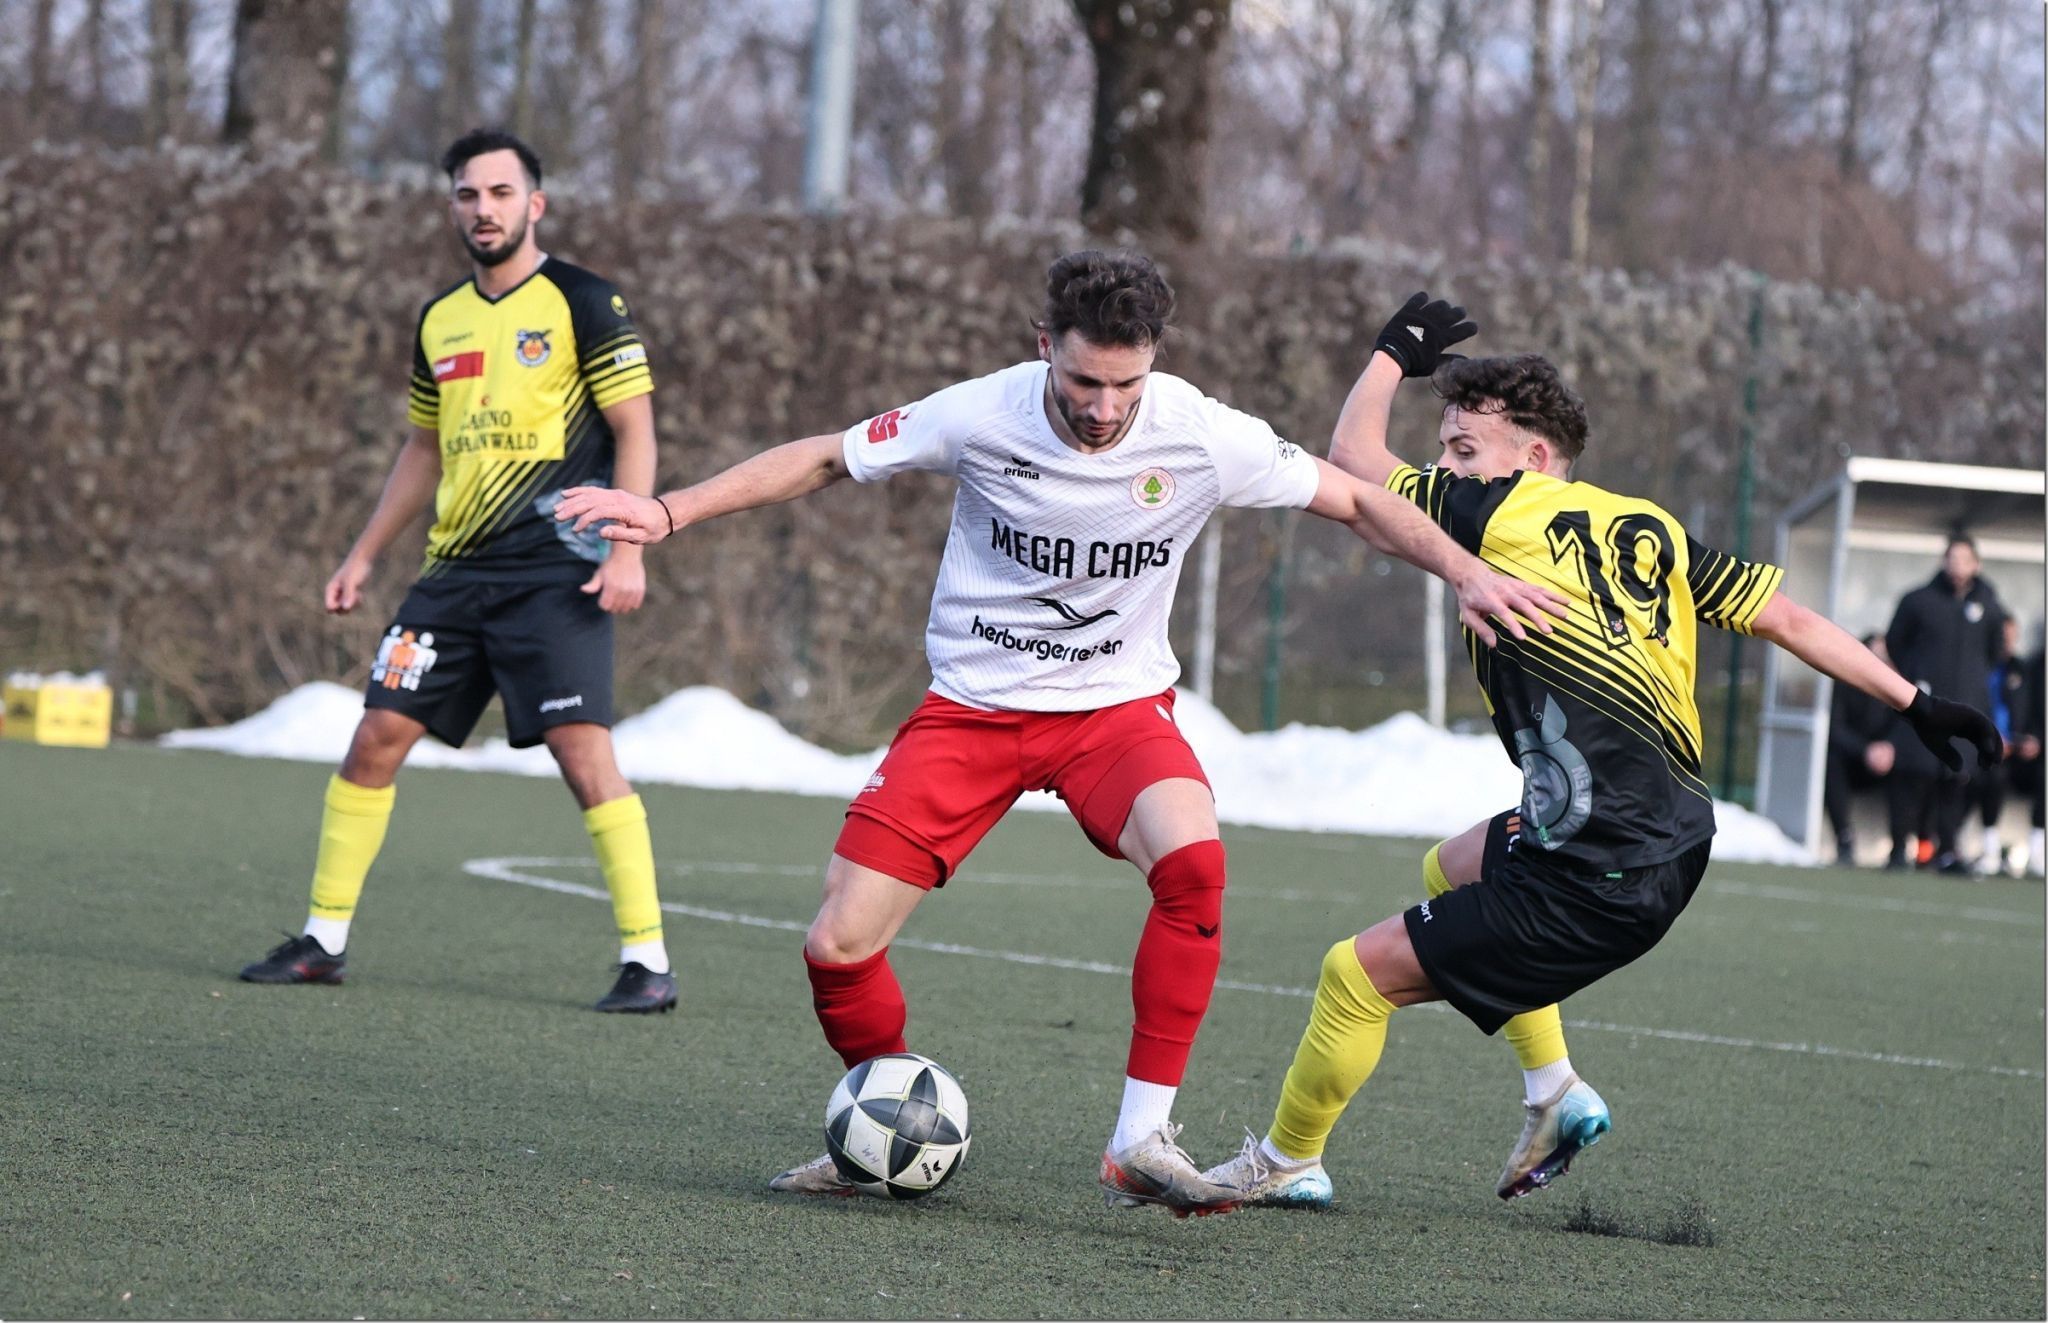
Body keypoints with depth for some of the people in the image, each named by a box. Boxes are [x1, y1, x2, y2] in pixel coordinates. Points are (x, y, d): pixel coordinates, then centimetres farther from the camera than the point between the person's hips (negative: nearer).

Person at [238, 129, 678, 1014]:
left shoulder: (584, 304, -4)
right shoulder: (439, 321, 14)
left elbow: (634, 431, -6)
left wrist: (628, 550, -16)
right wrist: (363, 556, 22)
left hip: (555, 572, -6)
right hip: (455, 570, 6)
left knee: (582, 751, -15)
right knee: (377, 737, 2)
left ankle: (647, 960, -9)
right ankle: (323, 940, 13)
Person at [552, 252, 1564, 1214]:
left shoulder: (1203, 436, -15)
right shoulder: (979, 416, -16)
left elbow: (1355, 501, 0)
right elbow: (820, 461, -2)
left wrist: (1466, 572, -11)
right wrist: (668, 512, -9)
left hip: (1118, 706, -1)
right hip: (971, 706, 1)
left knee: (1193, 860, -33)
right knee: (837, 947, -10)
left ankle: (1140, 1143, -23)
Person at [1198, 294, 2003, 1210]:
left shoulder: (1502, 515, -9)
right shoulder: (1645, 526, 9)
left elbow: (1352, 455, 5)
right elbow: (1786, 619, 9)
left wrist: (1397, 353, 20)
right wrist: (1915, 703, 14)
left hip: (1604, 881, -9)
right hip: (1674, 833, 9)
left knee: (1360, 972, 0)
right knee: (1453, 868, 34)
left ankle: (1285, 1163, 17)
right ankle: (1554, 1094, 30)